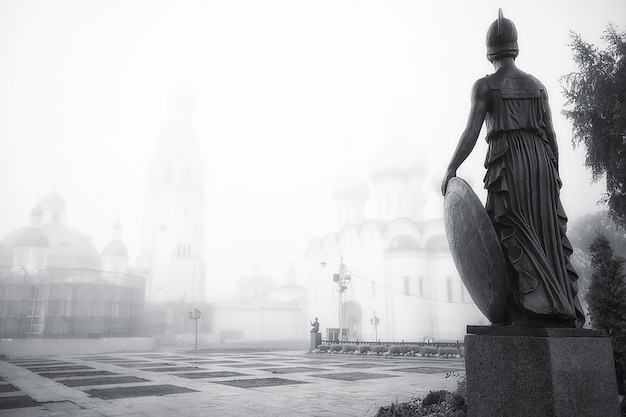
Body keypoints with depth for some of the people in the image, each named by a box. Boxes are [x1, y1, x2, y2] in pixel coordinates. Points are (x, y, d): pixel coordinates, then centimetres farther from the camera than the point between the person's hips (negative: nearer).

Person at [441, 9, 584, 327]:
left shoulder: (485, 86, 1)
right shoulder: (537, 85, 14)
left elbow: (471, 133, -7)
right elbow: (551, 134, 12)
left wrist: (450, 170, -3)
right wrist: (554, 172, 19)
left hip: (508, 164, -4)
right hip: (540, 161, 5)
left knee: (514, 237, -4)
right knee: (549, 236, 6)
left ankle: (535, 310, -10)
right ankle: (566, 311, 7)